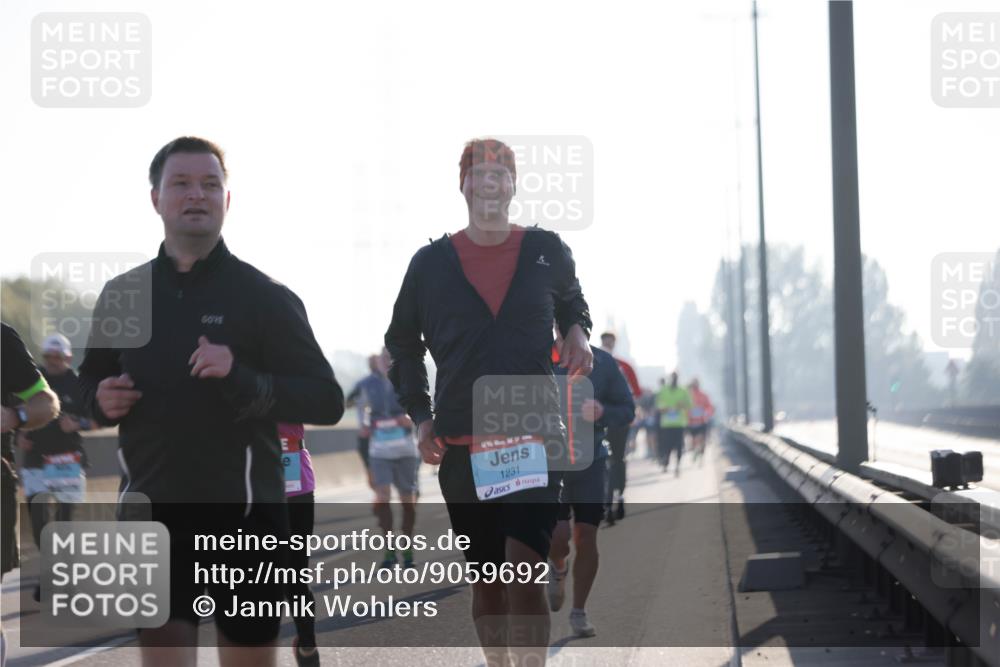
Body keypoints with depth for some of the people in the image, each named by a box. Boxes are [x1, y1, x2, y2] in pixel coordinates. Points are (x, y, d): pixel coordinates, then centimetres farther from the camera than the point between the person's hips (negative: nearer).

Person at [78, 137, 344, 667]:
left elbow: (327, 401, -7)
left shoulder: (266, 298, -1)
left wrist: (241, 380, -22)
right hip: (153, 512, 2)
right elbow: (91, 378, 25)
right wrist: (100, 399, 0)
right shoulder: (122, 295, 9)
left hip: (244, 511, -2)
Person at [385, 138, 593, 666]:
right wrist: (420, 416, 6)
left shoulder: (546, 251, 4)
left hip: (533, 438, -2)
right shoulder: (431, 262, 4)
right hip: (460, 445, 2)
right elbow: (402, 343, 17)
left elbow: (571, 301, 26)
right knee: (485, 581, 10)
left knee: (524, 571, -17)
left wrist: (577, 333, 3)